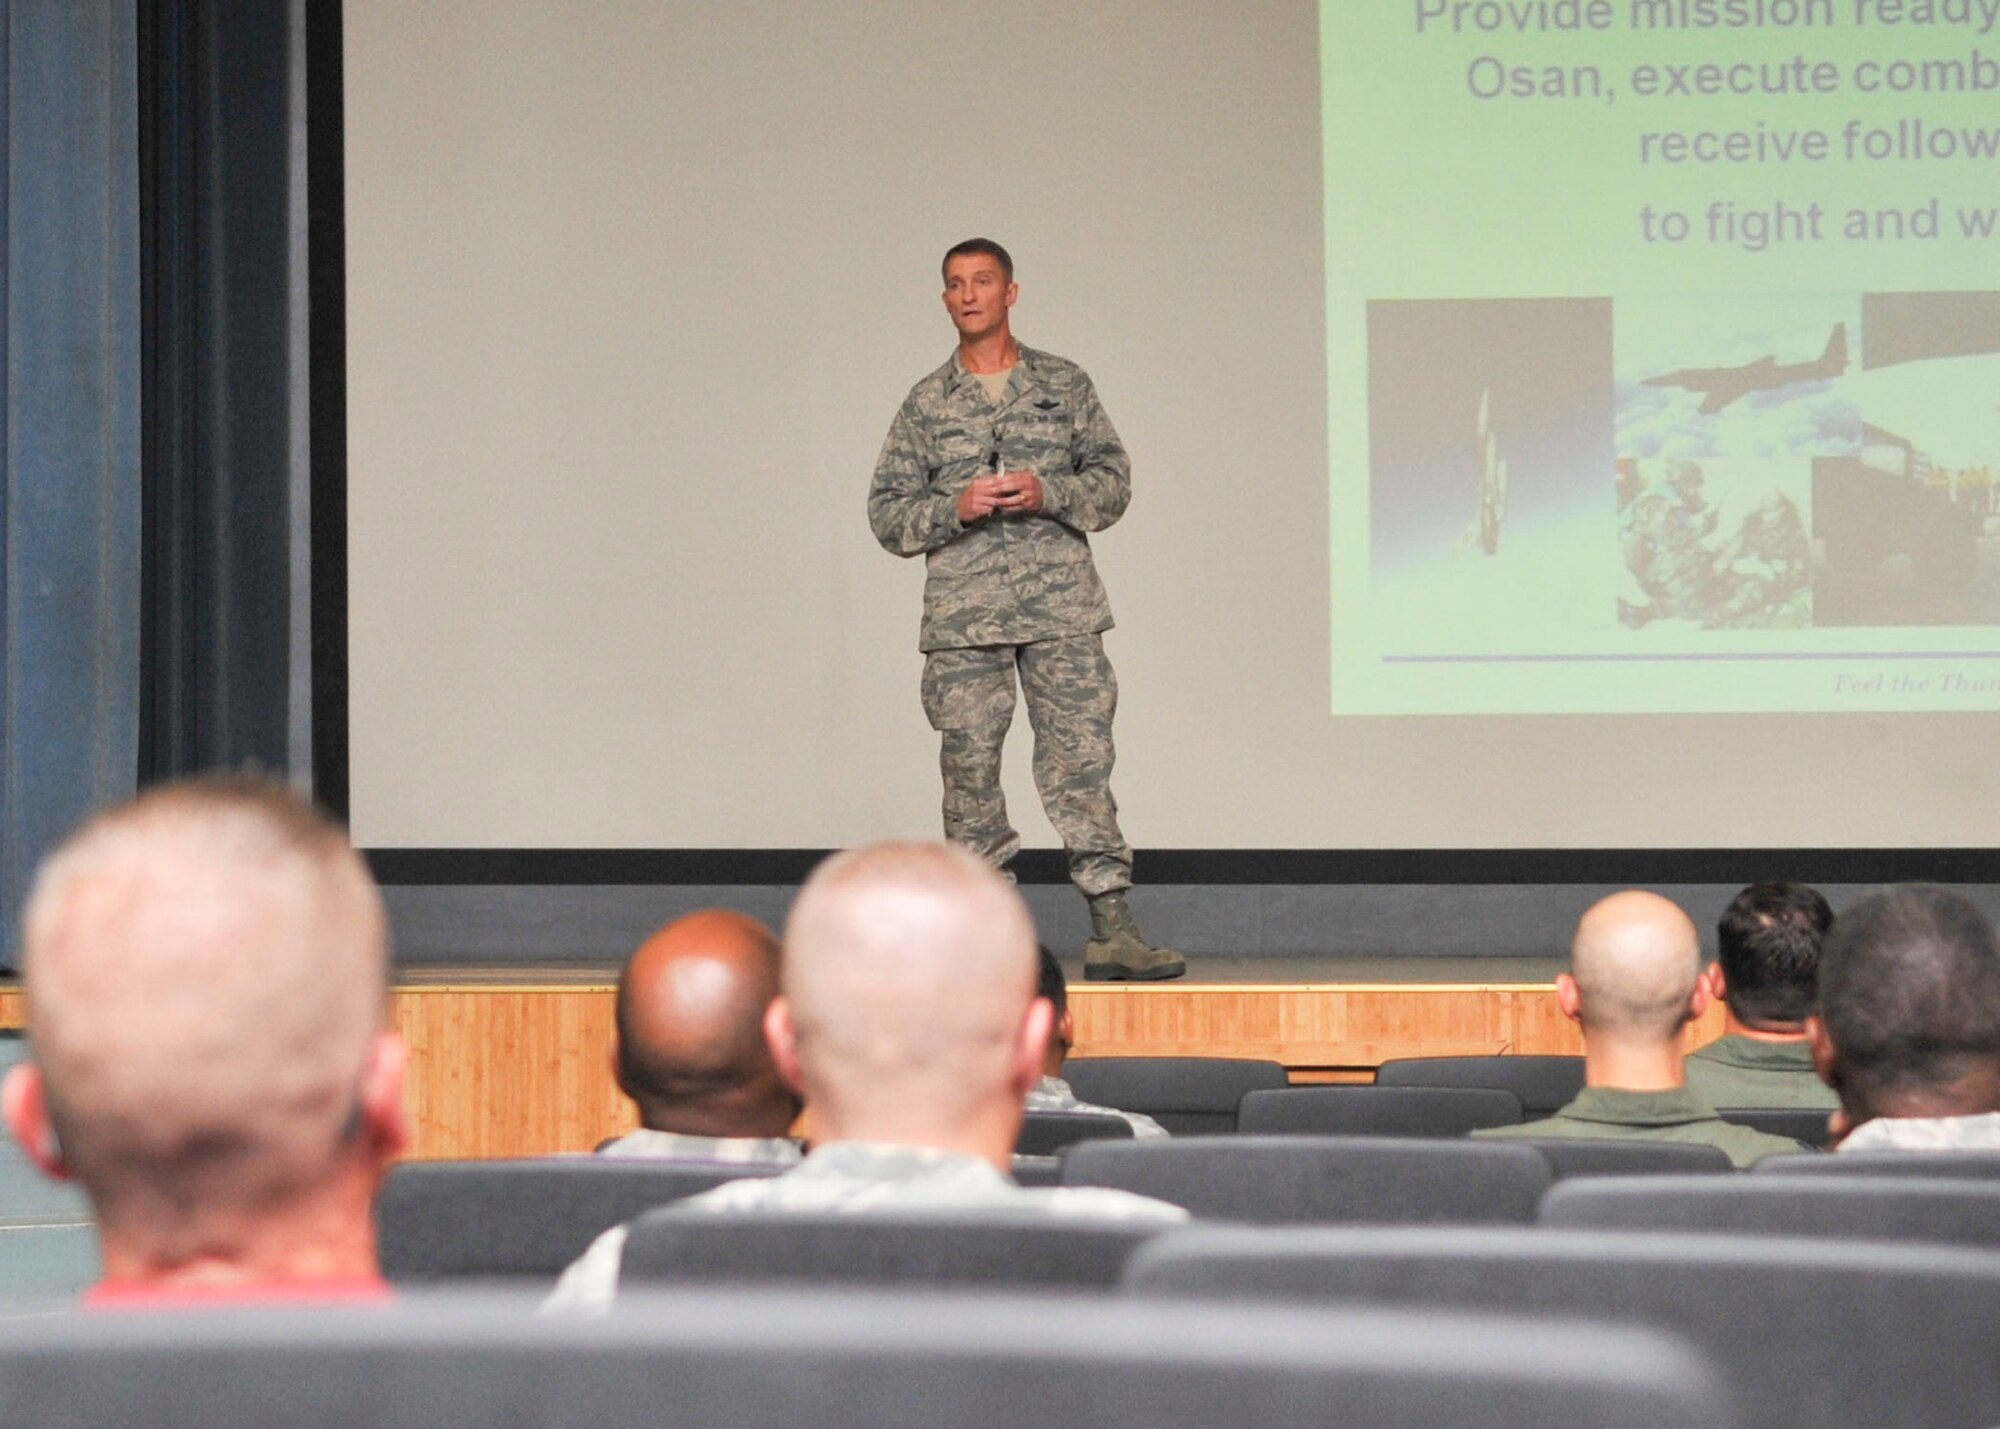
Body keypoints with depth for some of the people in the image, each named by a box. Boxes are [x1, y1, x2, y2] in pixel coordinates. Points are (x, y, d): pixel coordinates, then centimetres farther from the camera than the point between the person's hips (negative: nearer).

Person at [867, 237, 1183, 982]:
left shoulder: (1065, 384, 10)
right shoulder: (926, 403, 9)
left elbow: (1113, 477, 8)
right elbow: (887, 510, 7)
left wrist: (1049, 493, -10)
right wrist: (955, 508, -11)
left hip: (1061, 609, -1)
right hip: (962, 616, 1)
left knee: (1081, 758, -5)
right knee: (969, 767, 1)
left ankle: (1112, 927, -6)